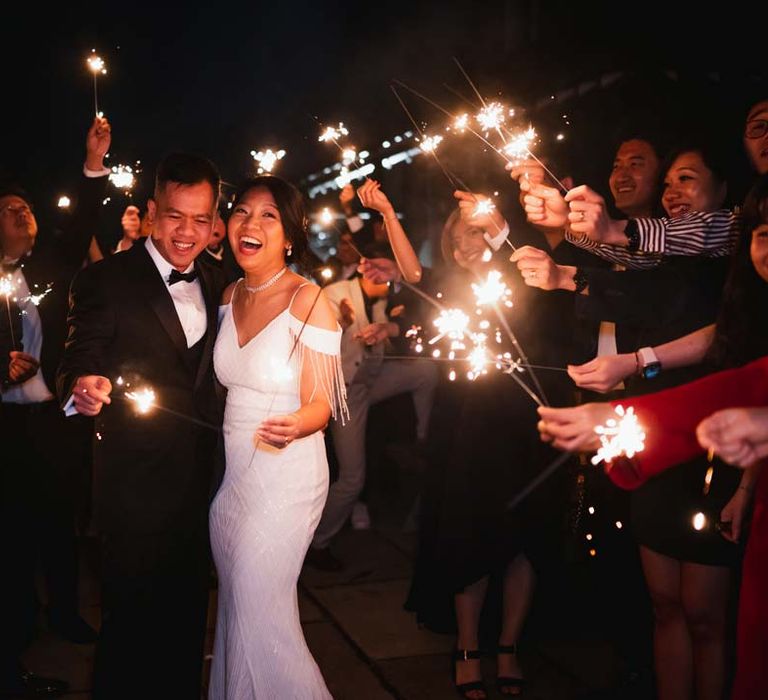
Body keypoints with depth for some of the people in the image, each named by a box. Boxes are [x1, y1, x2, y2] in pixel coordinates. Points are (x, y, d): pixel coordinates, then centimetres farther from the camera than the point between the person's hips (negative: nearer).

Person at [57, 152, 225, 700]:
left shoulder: (216, 286, 7)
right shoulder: (106, 280, -9)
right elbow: (81, 367, -13)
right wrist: (83, 387, -34)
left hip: (200, 478, 5)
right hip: (136, 484, -5)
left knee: (188, 611, 19)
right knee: (133, 619, 7)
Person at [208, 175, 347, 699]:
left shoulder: (310, 302, -15)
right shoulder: (230, 296, 5)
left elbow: (320, 405, -14)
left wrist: (294, 424, -35)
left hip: (285, 475, -6)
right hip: (230, 470, 6)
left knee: (260, 615, 0)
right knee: (234, 608, 18)